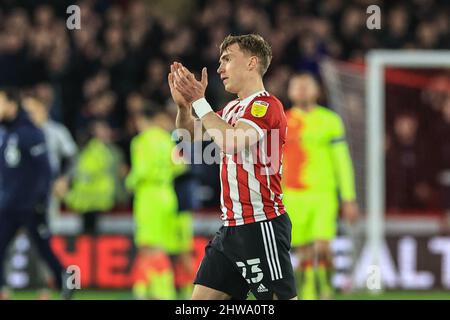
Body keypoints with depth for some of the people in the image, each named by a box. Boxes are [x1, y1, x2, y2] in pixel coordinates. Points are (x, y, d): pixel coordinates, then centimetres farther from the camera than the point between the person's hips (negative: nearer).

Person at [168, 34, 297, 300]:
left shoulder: (266, 105, -11)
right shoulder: (232, 108, 16)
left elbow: (231, 142, -27)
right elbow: (189, 134, 23)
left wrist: (199, 101, -19)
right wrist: (184, 105, 3)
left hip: (262, 225, -9)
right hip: (232, 226, 9)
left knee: (281, 298, -9)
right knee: (202, 298, 5)